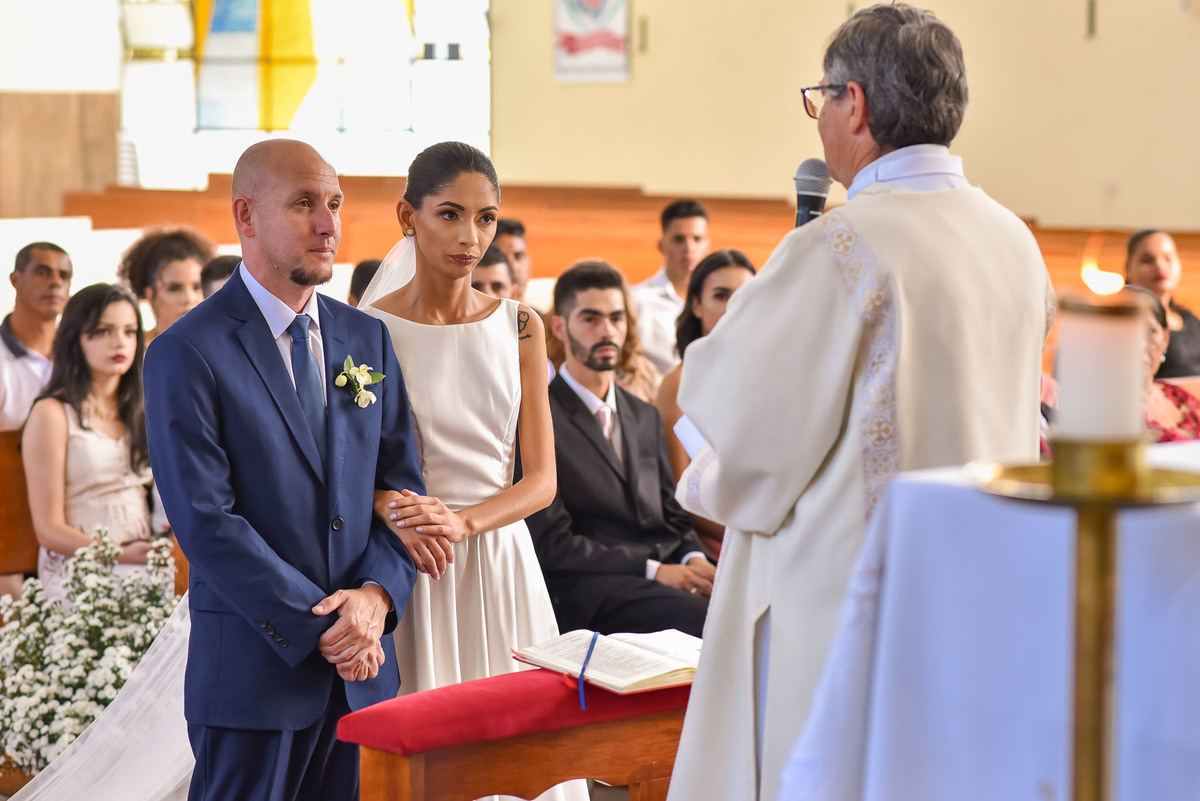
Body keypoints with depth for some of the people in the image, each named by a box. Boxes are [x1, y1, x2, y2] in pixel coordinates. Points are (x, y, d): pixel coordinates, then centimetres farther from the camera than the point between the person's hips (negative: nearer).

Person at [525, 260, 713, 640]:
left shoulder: (645, 416, 24)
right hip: (593, 589, -7)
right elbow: (552, 544, -7)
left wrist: (695, 560, -3)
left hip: (669, 571, 7)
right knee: (708, 621, -35)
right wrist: (652, 569, -14)